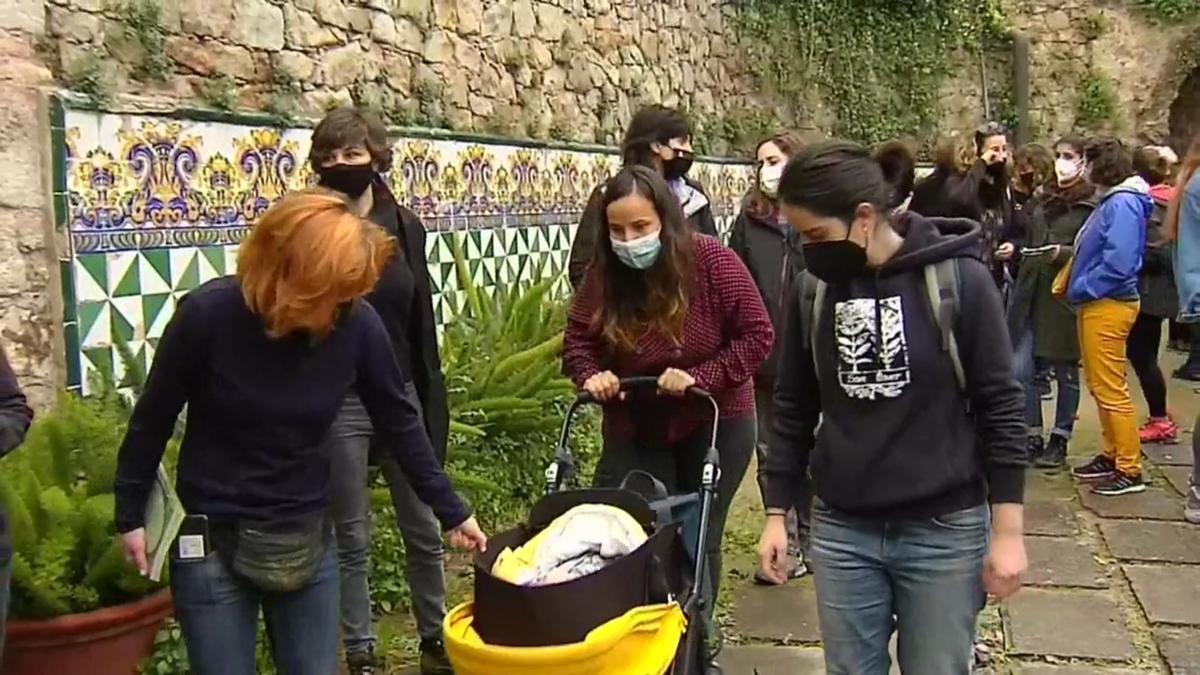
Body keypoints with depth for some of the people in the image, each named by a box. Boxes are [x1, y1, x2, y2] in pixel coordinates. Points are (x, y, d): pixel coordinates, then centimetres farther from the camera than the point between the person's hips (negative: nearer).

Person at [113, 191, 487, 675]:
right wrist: (130, 515, 3)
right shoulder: (207, 315, -19)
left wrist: (451, 511, 5)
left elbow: (398, 421, -1)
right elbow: (152, 420, -5)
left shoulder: (356, 324, -13)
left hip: (308, 541, 2)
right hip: (212, 543, -2)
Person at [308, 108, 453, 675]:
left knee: (423, 528, 13)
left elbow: (422, 324, 6)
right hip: (336, 404, -3)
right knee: (352, 538, 8)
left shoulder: (404, 227, 2)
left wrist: (432, 405, 5)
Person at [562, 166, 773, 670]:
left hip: (713, 426, -1)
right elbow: (576, 341, -1)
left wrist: (700, 376, -26)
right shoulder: (603, 275, -11)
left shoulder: (710, 261, -19)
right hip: (633, 429, 2)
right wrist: (592, 375, -21)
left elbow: (757, 335, -16)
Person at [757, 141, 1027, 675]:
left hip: (944, 530, -3)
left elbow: (1000, 407, -7)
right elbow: (793, 408, 9)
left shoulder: (957, 279, -11)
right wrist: (777, 512, 8)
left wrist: (1007, 530, -8)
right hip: (839, 530, 3)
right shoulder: (813, 291, 0)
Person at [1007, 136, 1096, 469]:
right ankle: (1032, 437, 15)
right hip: (1032, 294, 5)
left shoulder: (1092, 205, -5)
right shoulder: (1041, 201, 14)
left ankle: (1059, 441, 18)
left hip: (1066, 296, -5)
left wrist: (1063, 253, -22)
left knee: (1065, 372, 7)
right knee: (1022, 370, 2)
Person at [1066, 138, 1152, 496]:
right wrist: (1079, 287, 3)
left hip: (1108, 306, -10)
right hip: (1096, 305, 10)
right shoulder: (1112, 201, 13)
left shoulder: (1122, 204, -17)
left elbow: (1118, 263, -24)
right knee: (1099, 386, 17)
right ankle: (1113, 454, 29)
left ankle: (1130, 470, 2)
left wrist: (1081, 289, -14)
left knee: (1111, 389, -5)